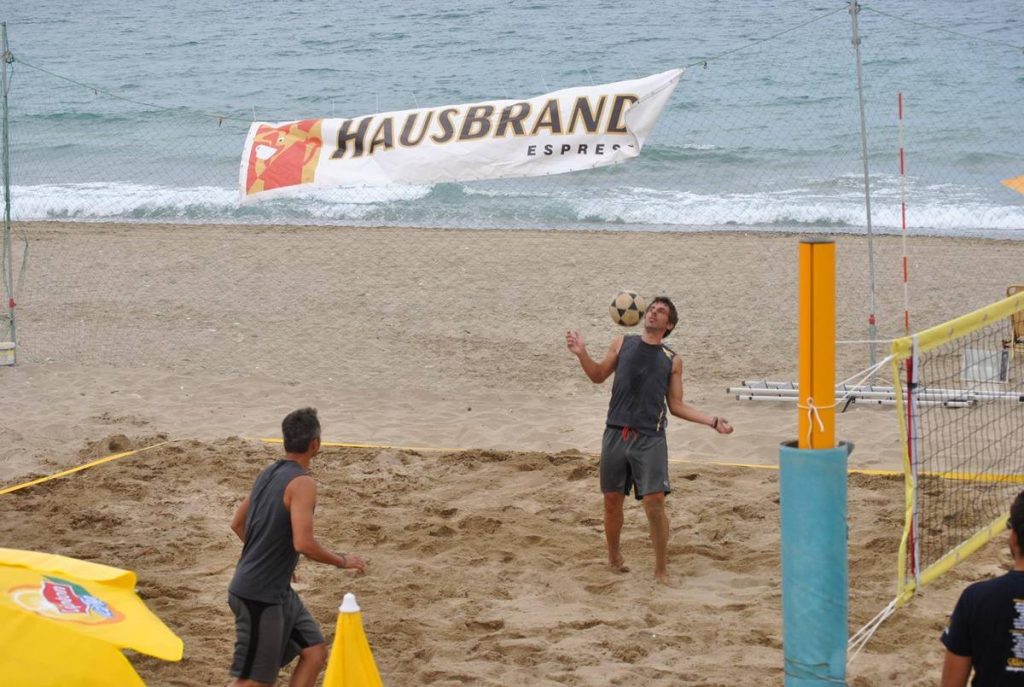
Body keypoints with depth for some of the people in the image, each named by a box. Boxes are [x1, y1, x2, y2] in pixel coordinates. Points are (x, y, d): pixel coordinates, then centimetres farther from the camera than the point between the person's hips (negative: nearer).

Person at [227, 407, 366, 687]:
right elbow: (303, 543, -27)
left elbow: (238, 524, 19)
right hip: (259, 595, -9)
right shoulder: (302, 483, -18)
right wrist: (343, 561, -11)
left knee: (315, 652, 12)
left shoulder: (269, 474, 9)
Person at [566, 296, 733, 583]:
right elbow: (599, 376, 17)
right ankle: (613, 555, 33)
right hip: (616, 434, 2)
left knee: (655, 501, -12)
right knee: (612, 500, 9)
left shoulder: (672, 361, 6)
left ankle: (661, 570, -1)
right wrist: (582, 354, -1)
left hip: (650, 438, -2)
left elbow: (676, 405, 10)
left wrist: (712, 421, 0)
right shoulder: (622, 344, 9)